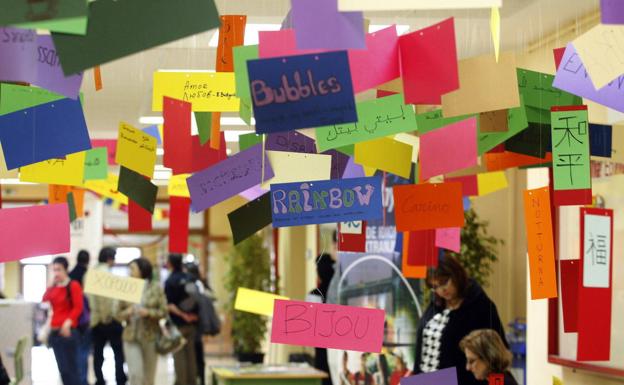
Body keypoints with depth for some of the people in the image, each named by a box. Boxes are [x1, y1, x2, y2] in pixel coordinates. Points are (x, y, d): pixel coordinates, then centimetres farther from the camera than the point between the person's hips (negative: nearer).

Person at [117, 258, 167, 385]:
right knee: (135, 374, -12)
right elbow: (119, 314, 8)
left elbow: (163, 311, -1)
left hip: (150, 337, 0)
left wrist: (148, 312, -17)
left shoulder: (156, 288, 1)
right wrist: (126, 313, -14)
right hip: (131, 337, 0)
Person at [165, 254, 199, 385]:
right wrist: (194, 315, 5)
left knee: (179, 355, 0)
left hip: (177, 323, -6)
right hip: (191, 323, 6)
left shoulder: (170, 281, -13)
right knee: (190, 353, 12)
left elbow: (169, 305, -17)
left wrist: (182, 315, -12)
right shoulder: (190, 279, 5)